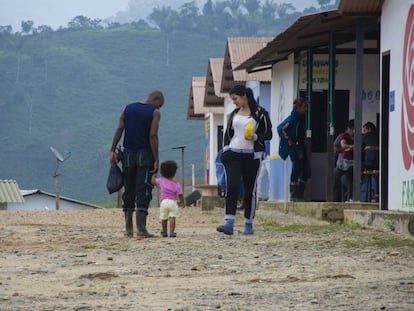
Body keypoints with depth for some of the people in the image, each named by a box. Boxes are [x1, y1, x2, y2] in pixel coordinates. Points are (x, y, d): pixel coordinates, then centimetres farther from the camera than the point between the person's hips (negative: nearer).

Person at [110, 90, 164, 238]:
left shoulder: (128, 108, 10)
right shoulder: (154, 113, -4)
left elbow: (119, 130, 3)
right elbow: (153, 136, -11)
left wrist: (113, 150, 2)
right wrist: (156, 160, -10)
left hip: (128, 154, 4)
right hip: (144, 154, -4)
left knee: (128, 190, 12)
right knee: (143, 191, -5)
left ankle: (128, 228, 12)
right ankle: (141, 228, -13)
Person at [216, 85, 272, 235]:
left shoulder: (260, 113, -1)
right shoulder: (234, 114, 13)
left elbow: (268, 134, 0)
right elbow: (228, 134, 21)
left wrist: (255, 137, -17)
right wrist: (225, 149, 6)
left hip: (251, 156, -3)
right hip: (233, 154, 3)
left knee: (249, 191, 3)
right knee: (231, 187, -12)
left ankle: (248, 224, 13)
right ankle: (229, 223, -19)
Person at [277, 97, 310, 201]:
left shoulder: (302, 118, 13)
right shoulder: (293, 118, -12)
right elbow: (281, 128, -21)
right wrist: (288, 140, -17)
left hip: (301, 146, 9)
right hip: (294, 147, -9)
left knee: (306, 170, 7)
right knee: (297, 169, -8)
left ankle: (300, 193, 13)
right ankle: (294, 194, -2)